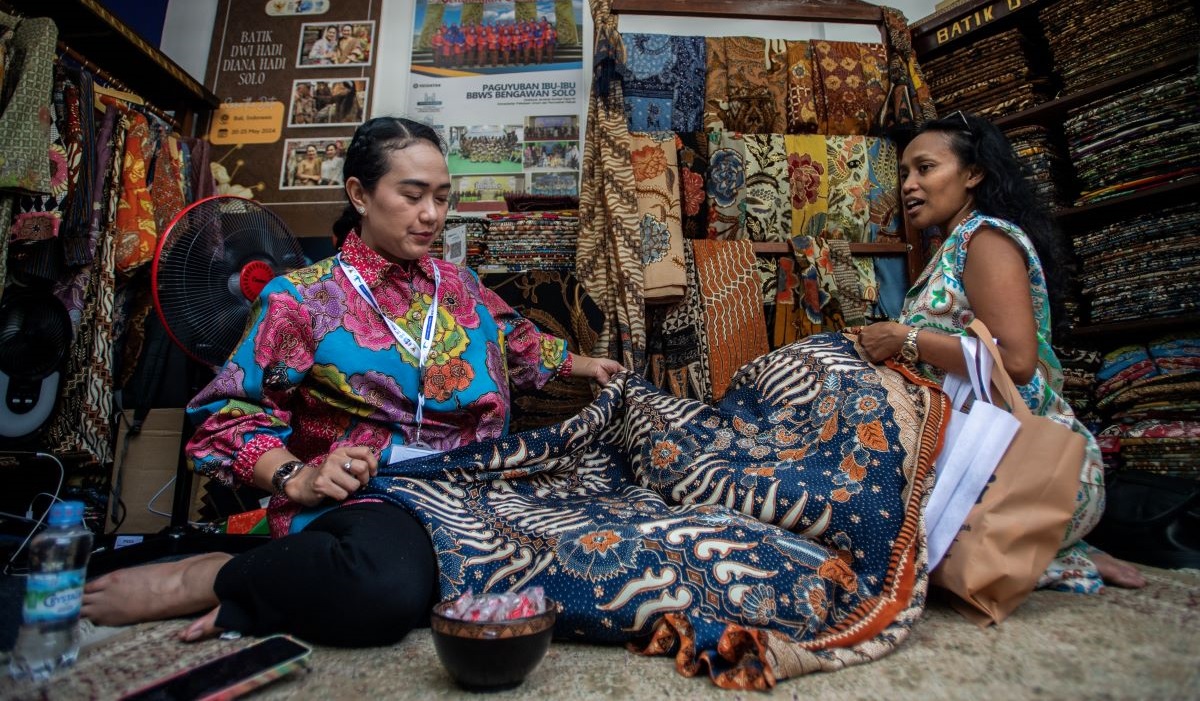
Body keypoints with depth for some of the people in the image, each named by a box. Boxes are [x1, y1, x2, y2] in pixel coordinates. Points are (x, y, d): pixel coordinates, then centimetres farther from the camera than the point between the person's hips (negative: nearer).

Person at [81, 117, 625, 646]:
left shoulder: (462, 287, 17)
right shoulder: (303, 296, 2)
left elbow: (519, 342, 35)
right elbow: (232, 414, -1)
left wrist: (584, 366, 38)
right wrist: (296, 477, -17)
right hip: (356, 499, -7)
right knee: (389, 586, -42)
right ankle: (198, 580, -10)